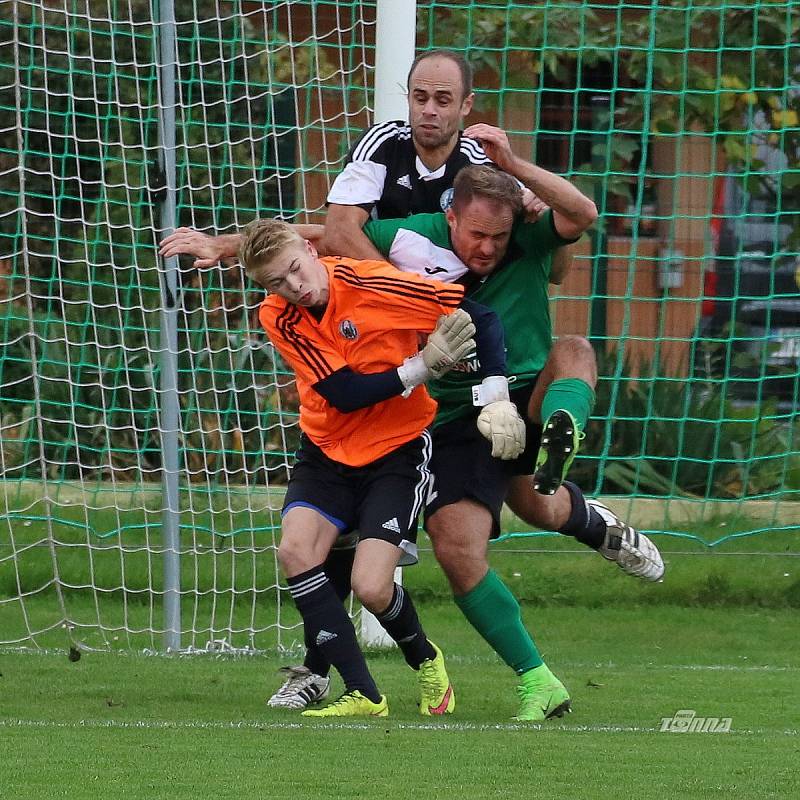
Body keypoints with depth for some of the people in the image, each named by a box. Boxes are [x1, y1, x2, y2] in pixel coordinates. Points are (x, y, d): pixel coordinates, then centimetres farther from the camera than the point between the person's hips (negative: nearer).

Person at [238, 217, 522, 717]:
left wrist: (497, 396, -25)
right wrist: (420, 368, -24)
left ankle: (426, 661, 18)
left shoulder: (372, 284, -20)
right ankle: (363, 695, -15)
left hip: (397, 451, -4)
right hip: (327, 450, 4)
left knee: (371, 587, -17)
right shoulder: (278, 319, -8)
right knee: (296, 550, -21)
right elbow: (344, 394, -15)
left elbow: (482, 317, -16)